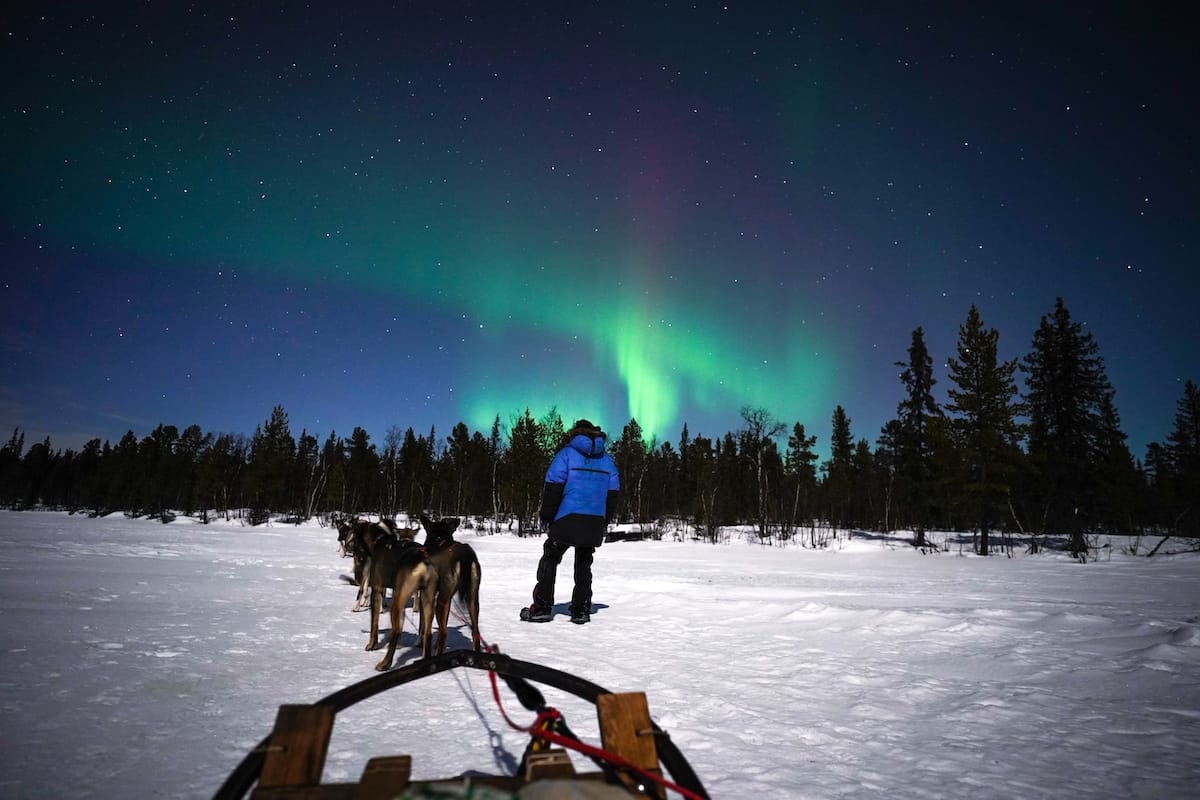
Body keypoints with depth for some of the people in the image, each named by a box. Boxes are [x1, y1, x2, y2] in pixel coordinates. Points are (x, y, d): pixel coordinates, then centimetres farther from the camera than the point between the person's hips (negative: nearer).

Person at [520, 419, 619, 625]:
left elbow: (553, 487, -9)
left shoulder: (567, 454, -3)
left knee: (550, 559, 8)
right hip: (595, 523, 4)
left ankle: (542, 608, 5)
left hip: (567, 520, -4)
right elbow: (612, 493, 14)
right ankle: (581, 611, 13)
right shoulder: (606, 459, 13)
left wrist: (546, 517, -3)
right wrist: (605, 522, 19)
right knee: (584, 564, 15)